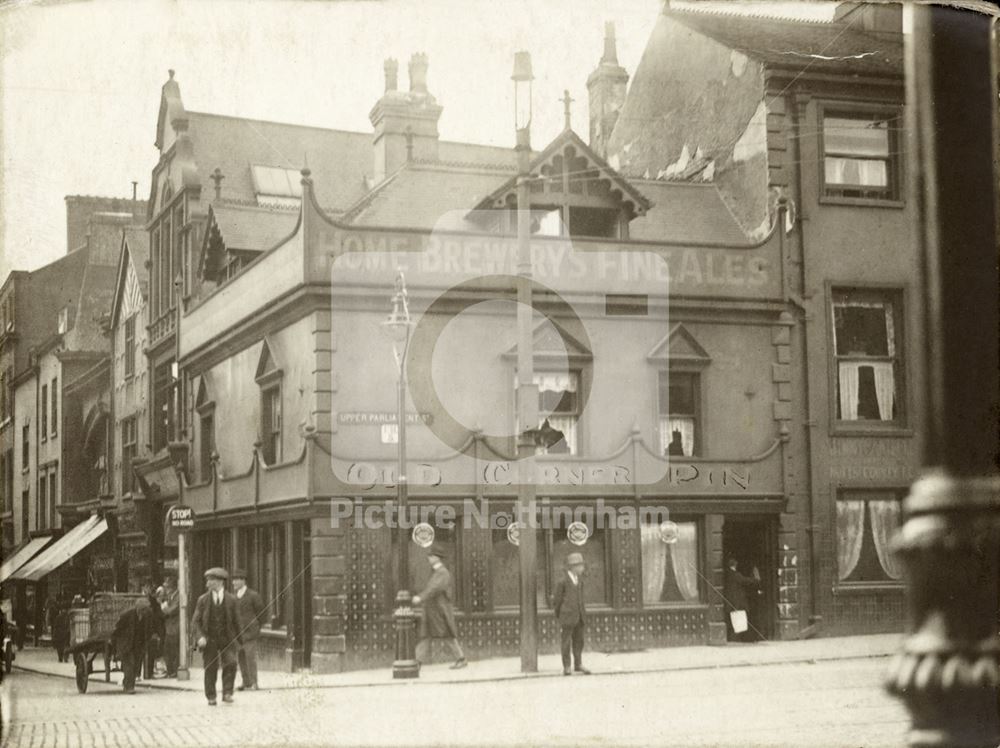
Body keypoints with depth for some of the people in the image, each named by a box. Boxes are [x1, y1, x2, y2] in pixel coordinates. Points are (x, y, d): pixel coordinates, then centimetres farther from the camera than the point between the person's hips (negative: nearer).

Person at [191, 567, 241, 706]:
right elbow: (195, 621, 2)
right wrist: (199, 637, -15)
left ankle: (227, 693, -9)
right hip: (209, 640, 0)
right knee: (210, 669, 1)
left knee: (231, 663, -18)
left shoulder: (231, 600, 5)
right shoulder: (203, 600, 4)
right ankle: (211, 697, 15)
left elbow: (236, 621, 10)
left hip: (227, 639, 0)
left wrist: (237, 641, 10)